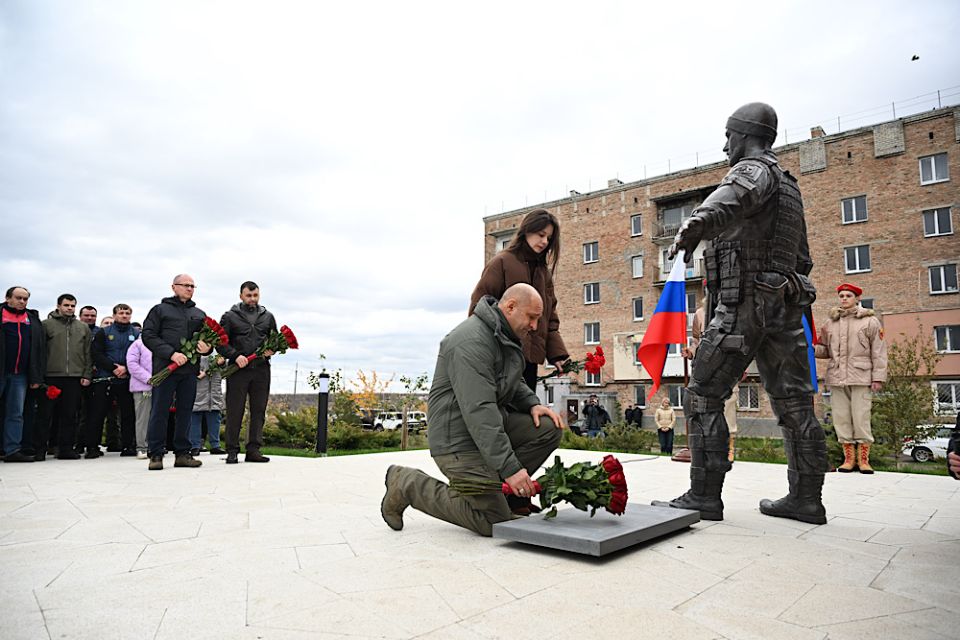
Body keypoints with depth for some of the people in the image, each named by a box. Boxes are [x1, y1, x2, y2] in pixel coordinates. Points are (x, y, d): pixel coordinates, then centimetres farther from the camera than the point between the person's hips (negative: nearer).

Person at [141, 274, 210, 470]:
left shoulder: (199, 314, 20)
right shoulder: (160, 310, 8)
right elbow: (148, 336, -2)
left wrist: (206, 348, -2)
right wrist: (171, 353, -15)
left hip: (190, 370, 4)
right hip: (165, 368, -4)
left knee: (185, 412, 6)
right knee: (159, 412, -2)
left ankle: (182, 453, 13)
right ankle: (156, 454, 5)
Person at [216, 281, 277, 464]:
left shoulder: (268, 317, 15)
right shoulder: (230, 317, 6)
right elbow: (220, 343, 1)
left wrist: (272, 350, 0)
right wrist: (236, 356, -14)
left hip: (261, 369, 3)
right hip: (237, 369, -3)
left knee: (259, 411, 4)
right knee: (235, 411, 0)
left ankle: (254, 449, 10)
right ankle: (232, 451, 8)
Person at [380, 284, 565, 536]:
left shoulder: (506, 335, 10)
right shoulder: (472, 342, -24)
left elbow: (514, 382, 23)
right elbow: (479, 411, -31)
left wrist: (532, 404, 2)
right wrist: (509, 467, -32)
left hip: (492, 423, 10)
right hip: (458, 438, -10)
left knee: (549, 428, -4)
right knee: (494, 521, -8)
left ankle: (507, 491, 8)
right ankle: (407, 484, 2)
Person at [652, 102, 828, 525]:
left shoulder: (755, 168, -4)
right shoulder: (788, 186, 25)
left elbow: (739, 193, -32)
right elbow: (802, 259, 29)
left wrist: (697, 223, -48)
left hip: (744, 303, -10)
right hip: (784, 306, 10)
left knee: (703, 398, -6)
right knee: (793, 404, 9)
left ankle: (703, 497, -6)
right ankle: (805, 499, 14)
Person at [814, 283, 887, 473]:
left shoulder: (870, 321, 4)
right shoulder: (830, 323, 13)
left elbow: (878, 352, 1)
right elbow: (825, 349, 18)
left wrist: (878, 377, -5)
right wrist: (814, 349, -5)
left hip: (861, 377, -3)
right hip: (836, 378, 4)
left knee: (861, 419, -3)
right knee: (841, 419, 5)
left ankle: (863, 459, 8)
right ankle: (849, 458, 15)